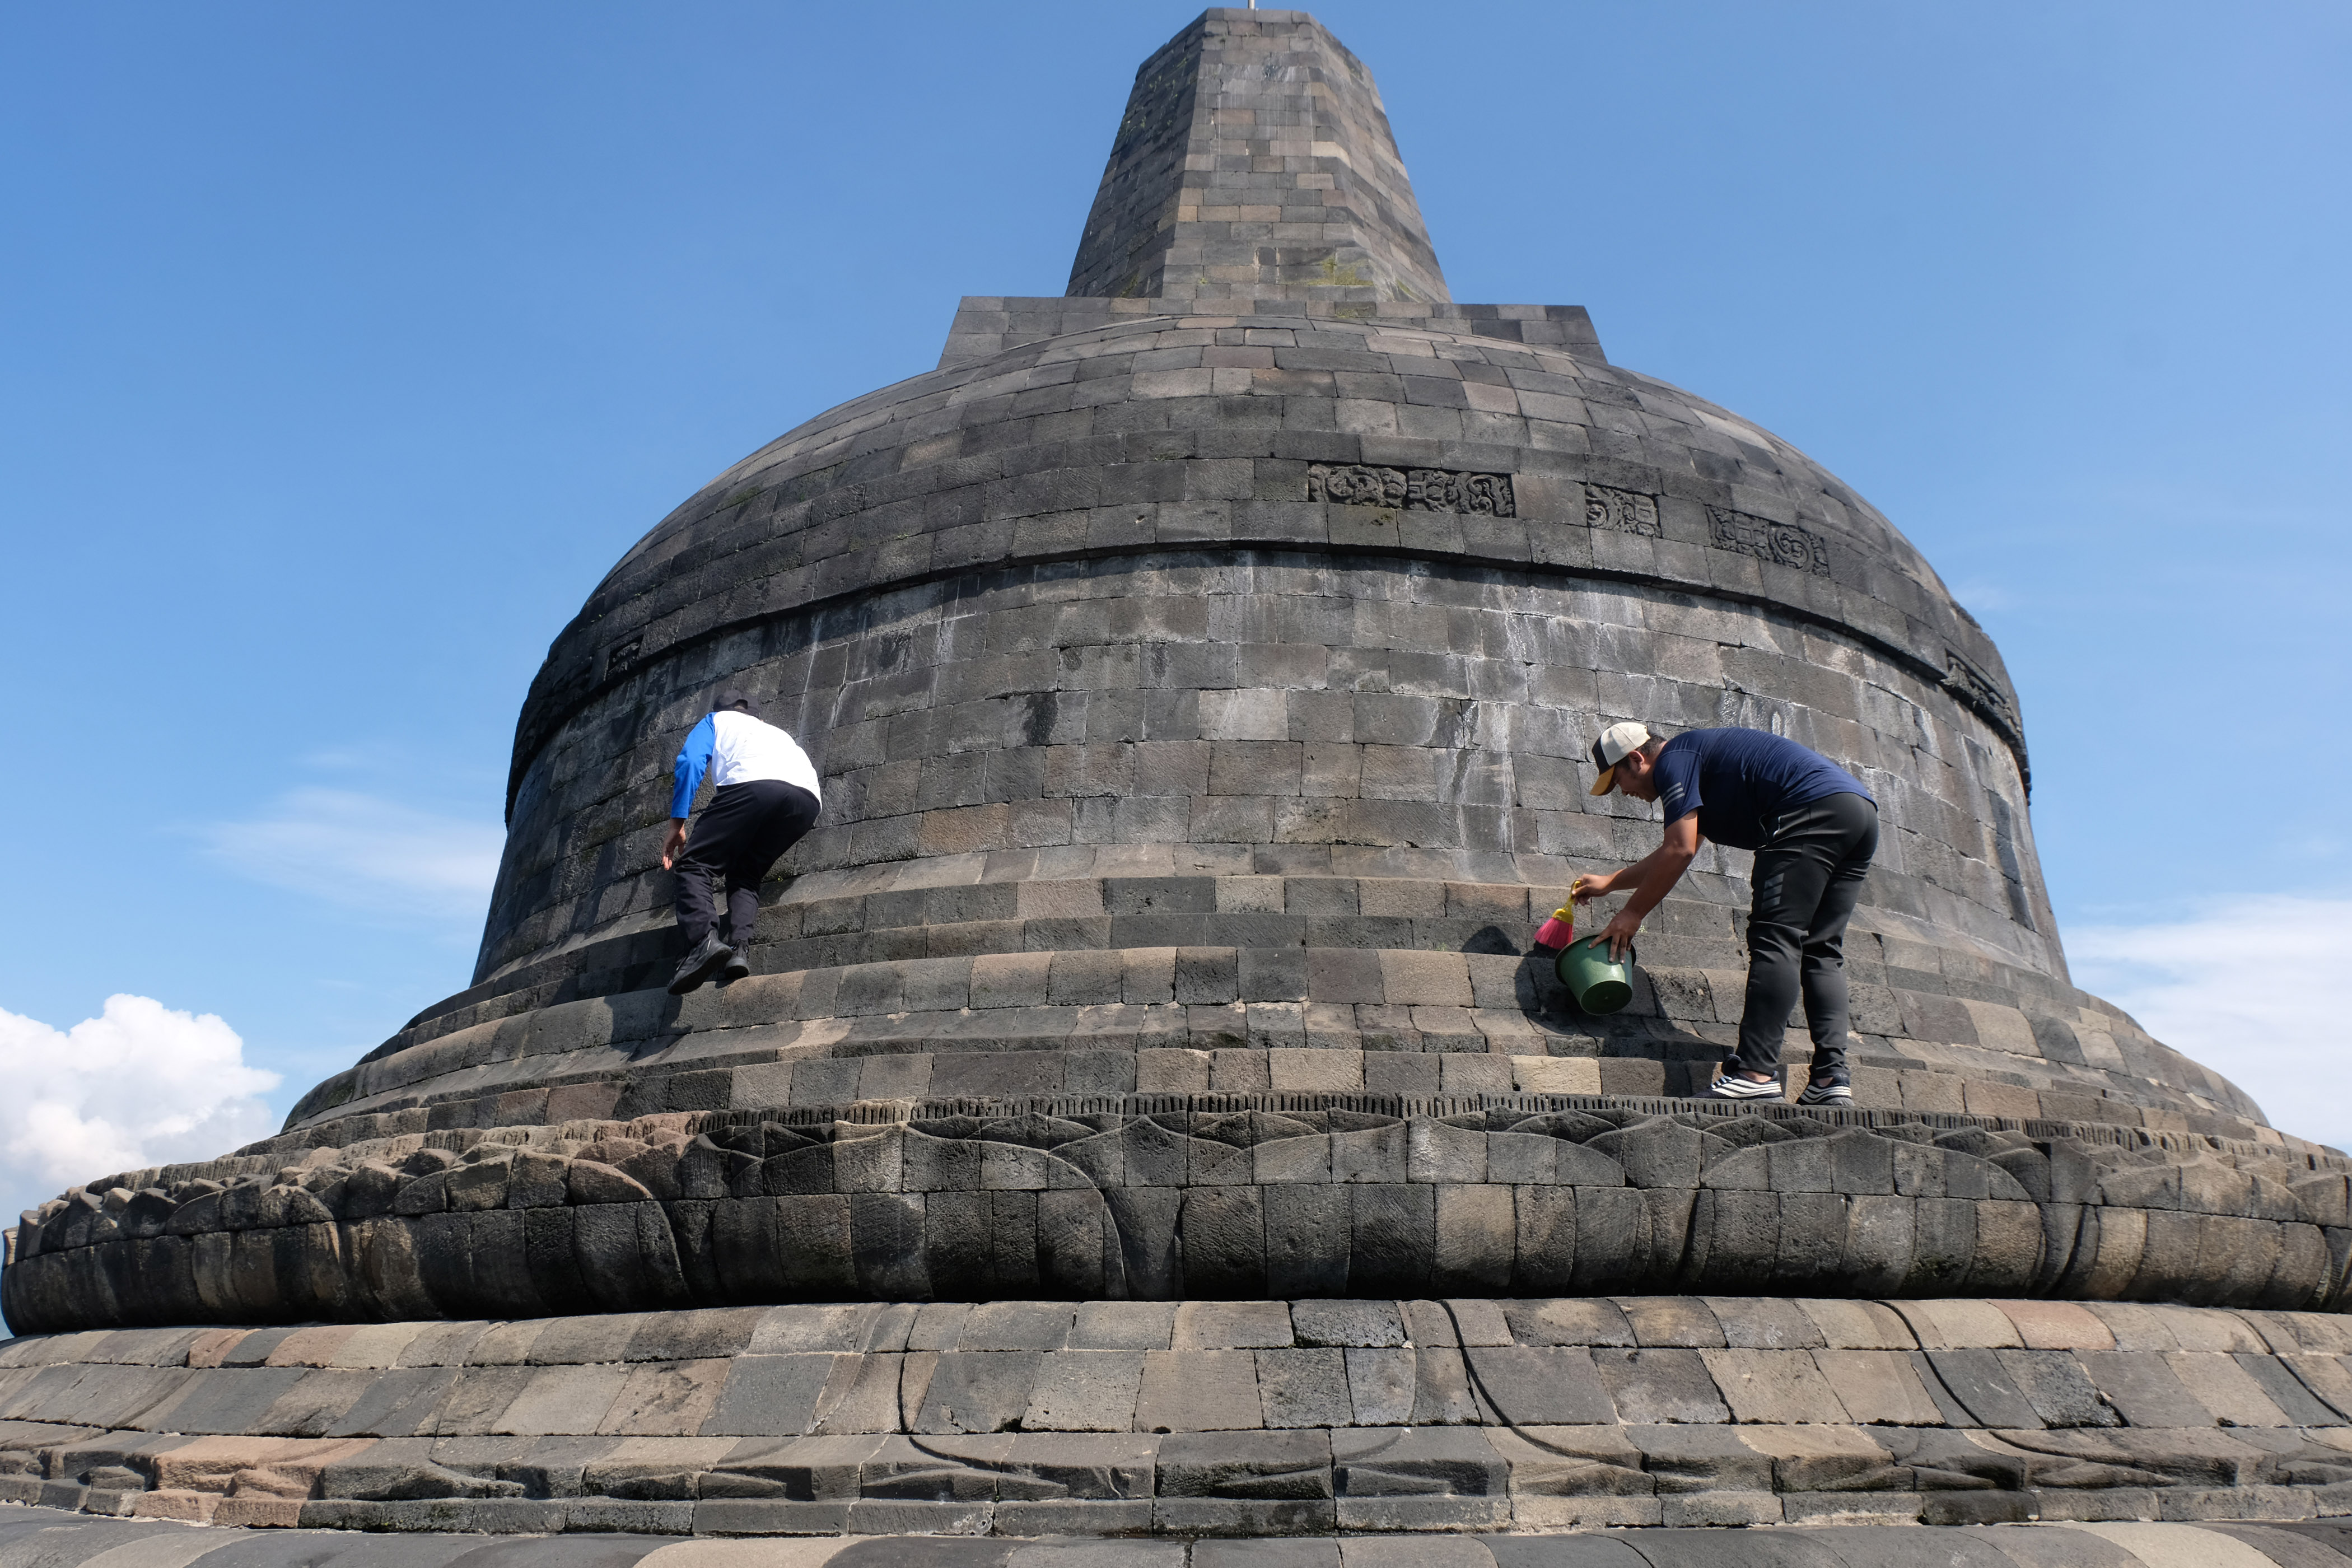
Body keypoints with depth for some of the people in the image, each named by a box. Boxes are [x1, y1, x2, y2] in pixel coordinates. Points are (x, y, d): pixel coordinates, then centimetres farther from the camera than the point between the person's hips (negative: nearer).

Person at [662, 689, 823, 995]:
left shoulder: (718, 720, 33)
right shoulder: (776, 732, 47)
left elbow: (690, 760, 14)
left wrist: (677, 824, 11)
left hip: (752, 784, -5)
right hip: (807, 799, 5)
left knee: (696, 864, 2)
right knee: (745, 875, 18)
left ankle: (704, 939, -26)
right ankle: (738, 948, -9)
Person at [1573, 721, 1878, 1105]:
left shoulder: (1673, 760, 2)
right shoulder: (1698, 760, 31)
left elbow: (1680, 851, -8)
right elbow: (1674, 854, 43)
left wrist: (1632, 913, 1)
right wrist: (1608, 883, 50)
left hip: (1814, 811, -10)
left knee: (1775, 940, -12)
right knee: (1821, 951, 8)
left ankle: (1755, 1074, -19)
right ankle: (1832, 1078, -2)